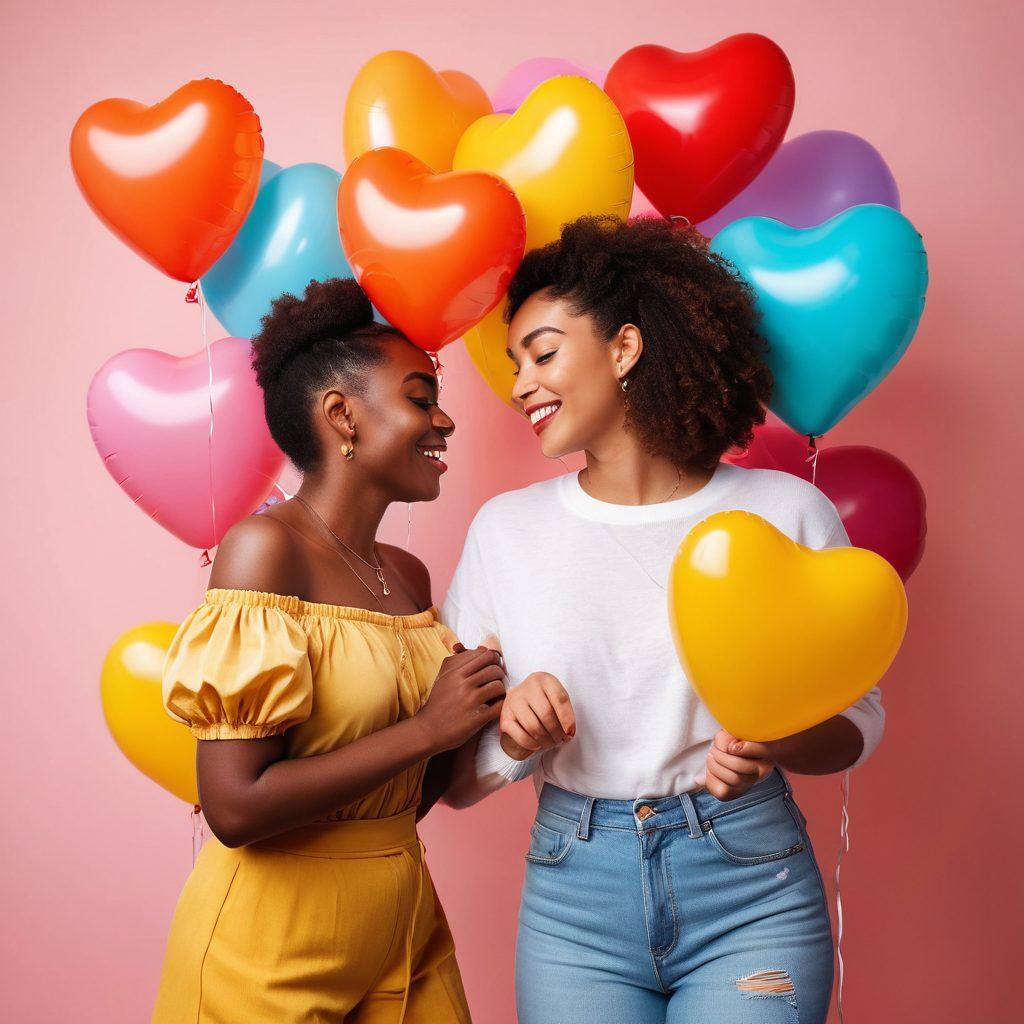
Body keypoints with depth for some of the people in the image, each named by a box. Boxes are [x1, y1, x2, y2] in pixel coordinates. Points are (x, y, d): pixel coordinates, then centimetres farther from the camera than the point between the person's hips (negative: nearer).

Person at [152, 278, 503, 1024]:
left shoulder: (408, 575, 3)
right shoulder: (267, 548, -18)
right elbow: (236, 807, -24)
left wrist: (477, 712, -5)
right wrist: (424, 730, -19)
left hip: (406, 927, 6)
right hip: (272, 950, -6)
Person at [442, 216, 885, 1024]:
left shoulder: (787, 512, -4)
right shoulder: (506, 529, 1)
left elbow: (857, 719, 3)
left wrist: (775, 746, -17)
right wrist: (512, 739, -18)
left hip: (751, 892, -1)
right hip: (574, 898, 2)